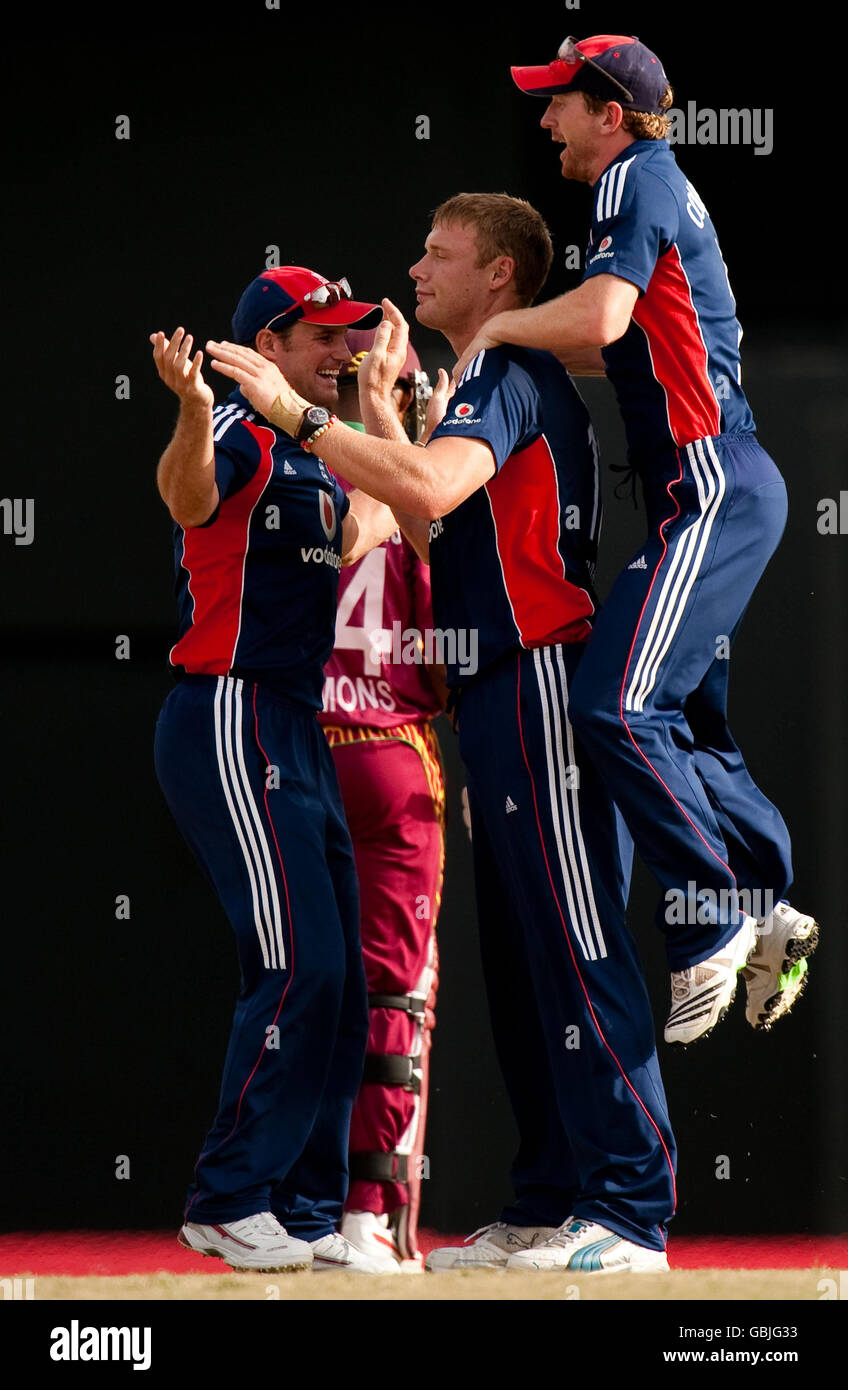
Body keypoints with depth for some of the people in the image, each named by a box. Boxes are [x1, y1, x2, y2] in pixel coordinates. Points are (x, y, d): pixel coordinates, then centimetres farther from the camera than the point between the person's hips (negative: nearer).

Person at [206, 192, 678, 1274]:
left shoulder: (514, 373, -8)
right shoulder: (485, 384, 24)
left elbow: (429, 487, -25)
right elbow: (430, 526, 28)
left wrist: (291, 409, -19)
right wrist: (380, 408, 25)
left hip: (542, 686, -11)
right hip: (499, 698, 11)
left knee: (578, 952, -12)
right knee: (520, 960, 11)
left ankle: (629, 1215, -14)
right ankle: (546, 1212, 14)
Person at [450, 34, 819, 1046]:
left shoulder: (636, 180, -9)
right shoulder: (660, 186, 21)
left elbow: (600, 317, -26)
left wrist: (494, 327, -10)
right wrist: (508, 345, 25)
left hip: (713, 491, -11)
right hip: (727, 490, 11)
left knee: (617, 708, -16)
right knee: (684, 723, 15)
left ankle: (712, 932, -12)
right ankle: (773, 918, 17)